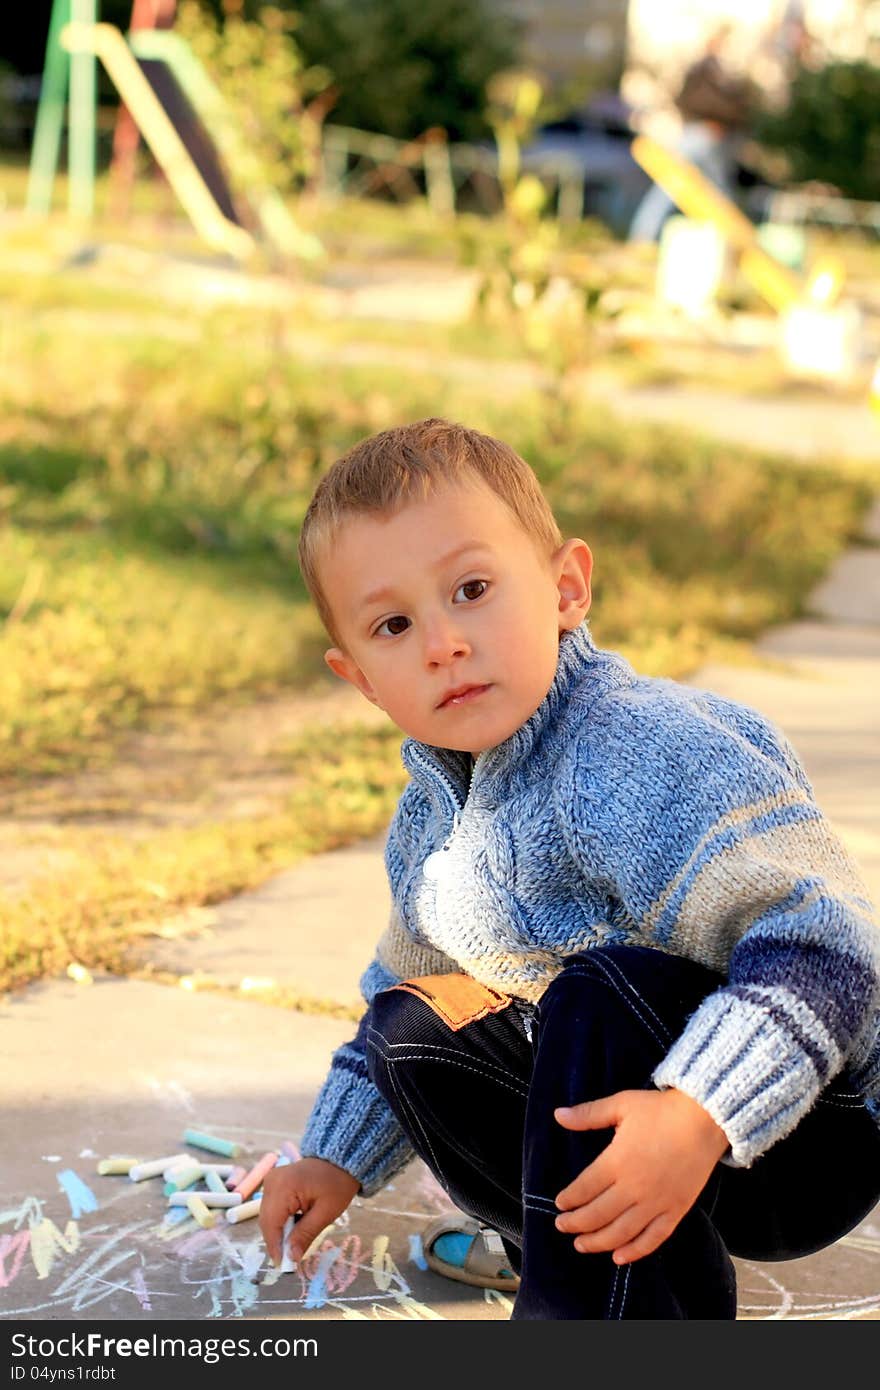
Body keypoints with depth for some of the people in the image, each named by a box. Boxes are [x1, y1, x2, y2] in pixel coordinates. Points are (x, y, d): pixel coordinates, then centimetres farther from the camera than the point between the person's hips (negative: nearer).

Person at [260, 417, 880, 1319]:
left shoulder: (647, 754, -27)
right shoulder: (431, 817, 3)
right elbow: (399, 979, 23)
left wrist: (698, 1117, -46)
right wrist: (338, 1157, 20)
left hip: (807, 1131, -9)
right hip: (610, 1083, 9)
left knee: (606, 991, -33)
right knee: (414, 1024, 5)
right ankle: (591, 1255, 6)